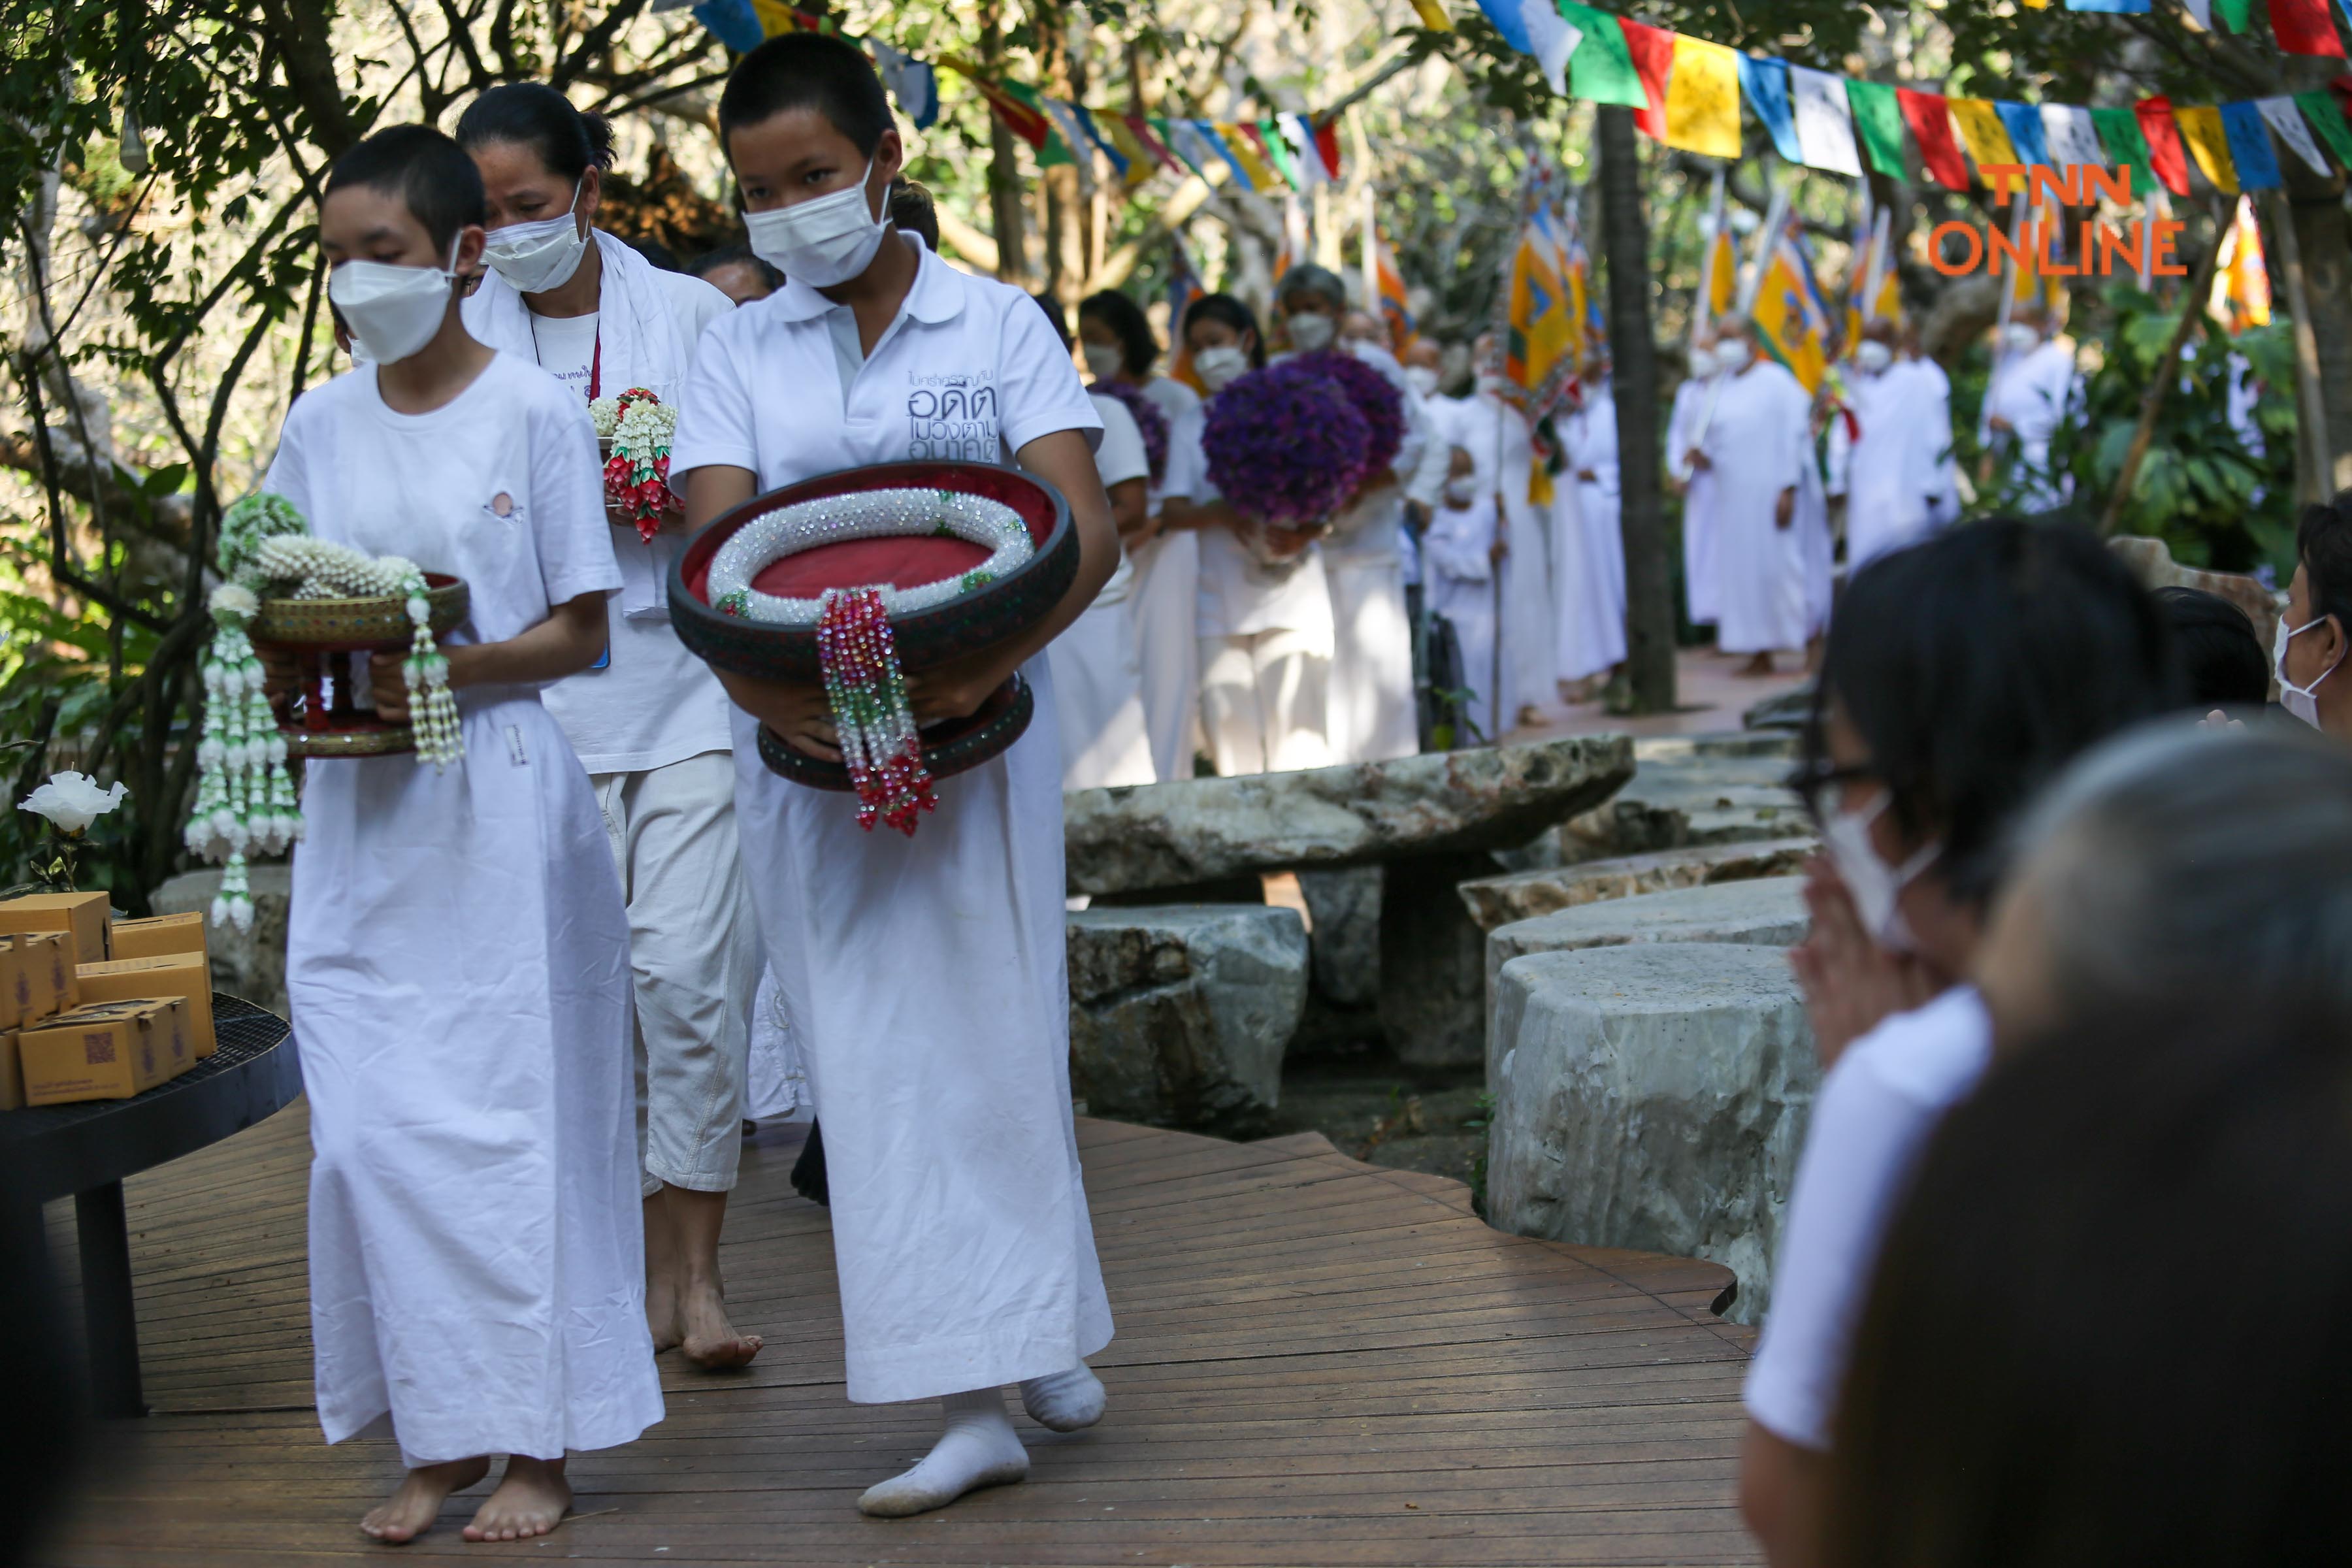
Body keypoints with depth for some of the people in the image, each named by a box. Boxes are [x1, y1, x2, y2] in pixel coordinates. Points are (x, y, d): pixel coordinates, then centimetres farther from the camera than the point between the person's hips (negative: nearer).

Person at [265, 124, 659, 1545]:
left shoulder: (536, 412, -3)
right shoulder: (321, 426, 10)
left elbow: (580, 630, -5)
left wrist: (445, 671, -20)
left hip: (499, 799, -4)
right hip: (363, 806, 4)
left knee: (512, 1110, -1)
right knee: (372, 1126, 2)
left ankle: (539, 1444, 9)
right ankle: (441, 1436, 13)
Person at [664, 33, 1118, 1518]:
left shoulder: (999, 325, 2)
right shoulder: (739, 353, 8)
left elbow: (1086, 532, -9)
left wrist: (981, 666, -26)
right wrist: (764, 681, -25)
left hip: (978, 729, -1)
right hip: (809, 742, 2)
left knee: (998, 1029, 2)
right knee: (874, 1057, -2)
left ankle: (1043, 1335, 18)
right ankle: (974, 1399, 0)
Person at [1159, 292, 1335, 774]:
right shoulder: (1190, 428, 14)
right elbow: (1173, 509, 2)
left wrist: (1298, 533, -19)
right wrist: (1224, 514, -19)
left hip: (1290, 594, -3)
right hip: (1219, 602, 3)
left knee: (1295, 726, -9)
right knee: (1228, 728, -1)